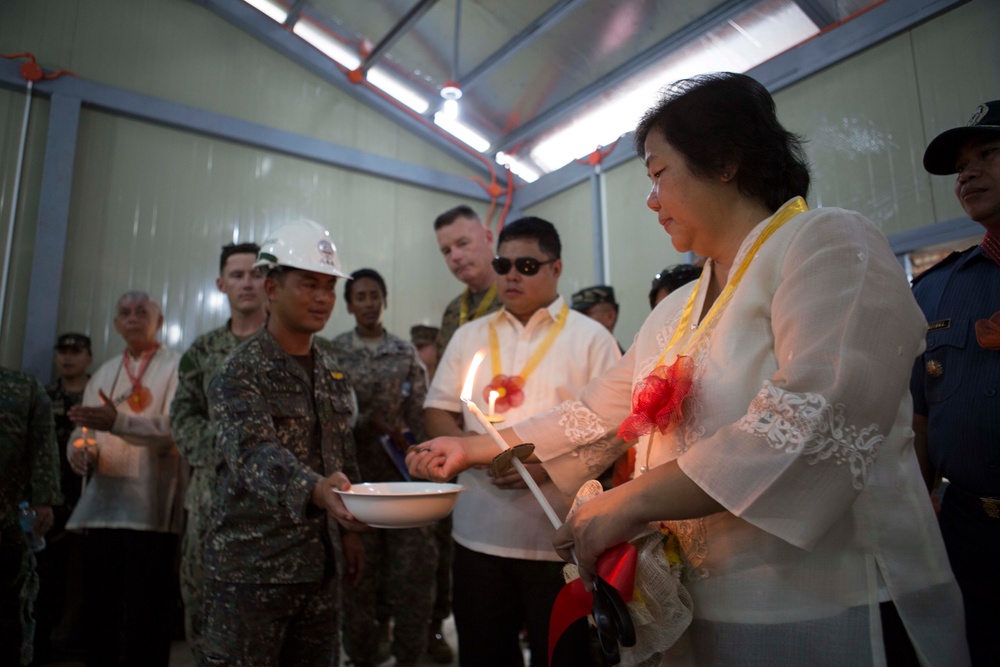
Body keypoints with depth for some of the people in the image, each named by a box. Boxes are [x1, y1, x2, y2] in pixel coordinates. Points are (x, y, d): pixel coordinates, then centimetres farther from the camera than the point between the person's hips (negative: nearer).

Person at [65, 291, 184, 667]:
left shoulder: (176, 367, -2)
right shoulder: (104, 373, 20)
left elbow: (176, 426, -15)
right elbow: (82, 429, 18)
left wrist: (118, 422, -29)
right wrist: (78, 451, -5)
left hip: (150, 507, -6)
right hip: (101, 504, 6)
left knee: (145, 615, -1)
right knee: (98, 608, 13)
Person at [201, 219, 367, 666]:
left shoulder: (333, 372, 9)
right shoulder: (238, 374, -10)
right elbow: (255, 454, -26)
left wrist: (349, 529, 12)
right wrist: (314, 489, -43)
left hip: (321, 564, 6)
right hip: (252, 566, -6)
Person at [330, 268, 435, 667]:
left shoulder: (406, 352, 8)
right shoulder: (334, 352, 4)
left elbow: (420, 414, 3)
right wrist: (372, 423, -15)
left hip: (404, 473, 1)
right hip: (355, 475, -1)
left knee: (412, 569, 4)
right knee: (358, 572, 7)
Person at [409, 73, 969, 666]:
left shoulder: (828, 243, -10)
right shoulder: (679, 311, 13)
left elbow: (819, 423, -25)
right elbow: (595, 415, 15)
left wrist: (635, 501, -23)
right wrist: (473, 449, 15)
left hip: (828, 615, -7)